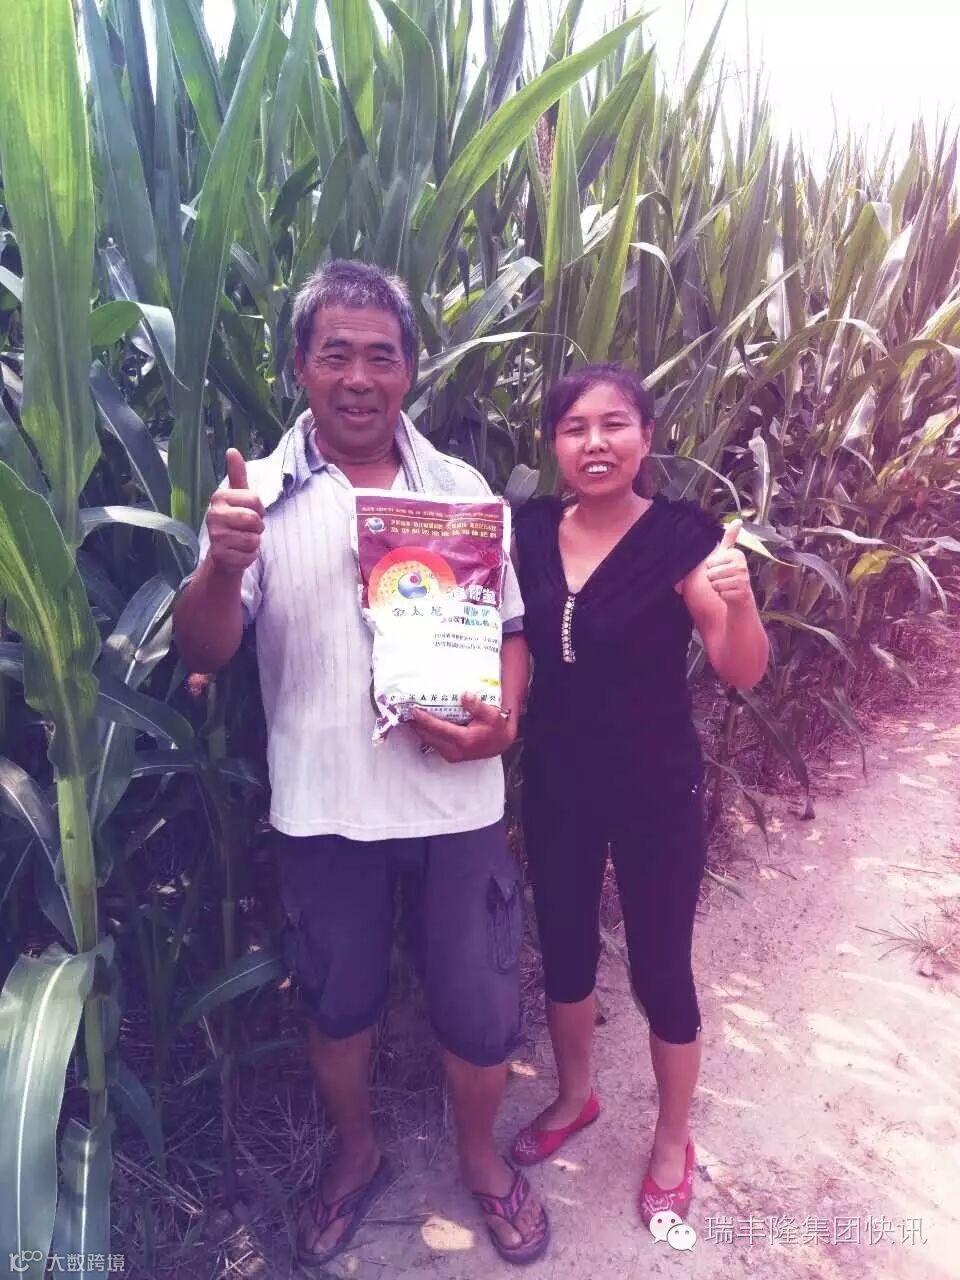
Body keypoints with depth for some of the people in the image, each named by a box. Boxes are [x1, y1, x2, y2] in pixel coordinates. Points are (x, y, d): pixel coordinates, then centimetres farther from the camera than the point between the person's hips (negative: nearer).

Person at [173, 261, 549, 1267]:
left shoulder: (461, 489, 1)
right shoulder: (258, 495, -4)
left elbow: (508, 629, 7)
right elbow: (202, 652, -11)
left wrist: (503, 718, -14)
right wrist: (223, 563, -32)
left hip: (454, 799, 1)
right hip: (321, 806, 0)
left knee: (478, 1002, 14)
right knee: (338, 1001, 20)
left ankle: (480, 1155, 45)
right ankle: (355, 1153, 49)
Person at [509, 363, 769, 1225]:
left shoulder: (685, 538, -14)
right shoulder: (529, 532, -2)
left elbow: (745, 673, -16)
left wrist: (740, 602, -35)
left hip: (657, 791, -4)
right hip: (556, 783, 4)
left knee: (660, 969, 11)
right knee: (564, 950, 20)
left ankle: (674, 1142, 39)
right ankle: (575, 1097, 48)